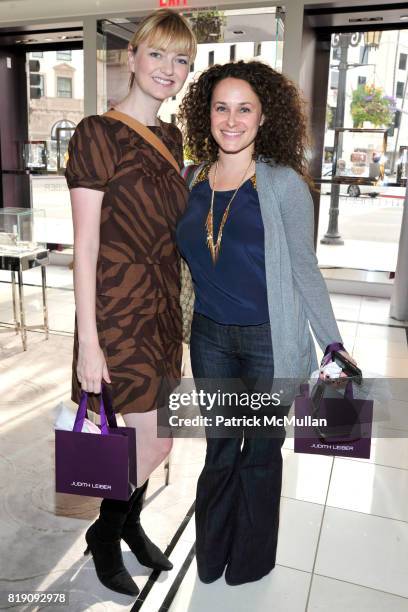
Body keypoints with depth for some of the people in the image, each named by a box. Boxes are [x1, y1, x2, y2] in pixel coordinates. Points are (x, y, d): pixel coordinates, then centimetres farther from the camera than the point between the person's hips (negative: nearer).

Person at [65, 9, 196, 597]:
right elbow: (85, 246, -15)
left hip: (162, 306, 7)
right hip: (119, 309, -7)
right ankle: (104, 534, 30)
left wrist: (175, 310, 16)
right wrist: (88, 343, -16)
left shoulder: (171, 137, 10)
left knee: (145, 434, 16)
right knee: (156, 442, 1)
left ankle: (130, 524, 42)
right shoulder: (98, 133, -12)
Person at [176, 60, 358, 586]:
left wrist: (333, 344, -8)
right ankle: (210, 554, 43)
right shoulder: (194, 179, 2)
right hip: (210, 336, 4)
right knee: (220, 446, 19)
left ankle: (251, 560, 41)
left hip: (270, 340, -3)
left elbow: (304, 270, -7)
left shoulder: (284, 184, -11)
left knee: (260, 450, 15)